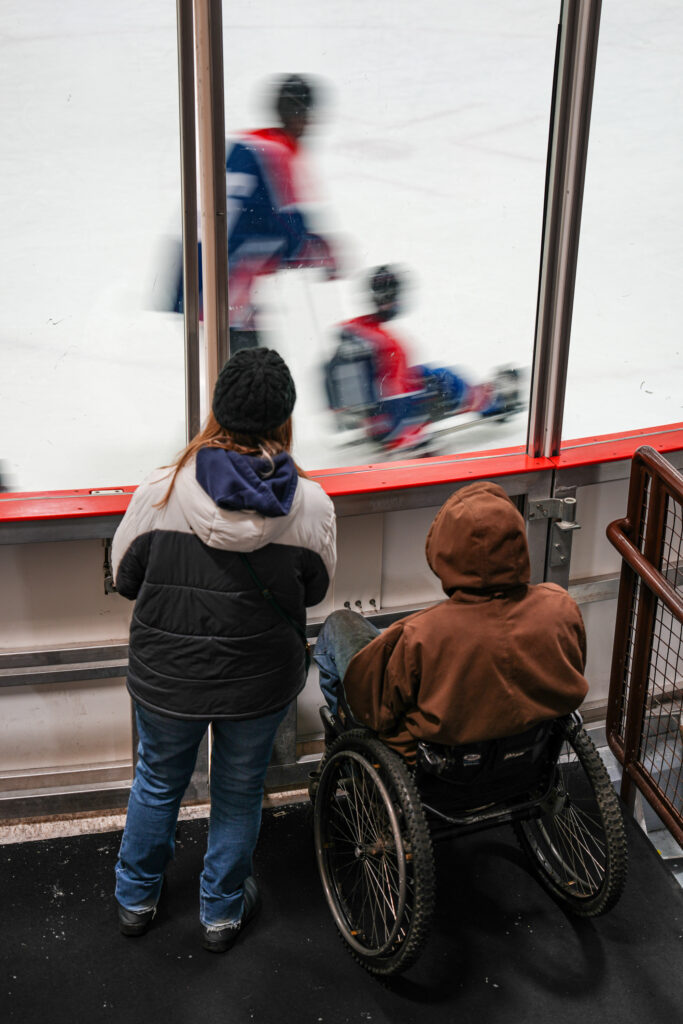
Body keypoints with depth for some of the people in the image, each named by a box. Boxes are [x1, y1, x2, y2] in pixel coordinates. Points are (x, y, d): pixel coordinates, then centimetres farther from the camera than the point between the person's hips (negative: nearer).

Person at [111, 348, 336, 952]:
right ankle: (223, 912, 42)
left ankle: (136, 899, 45)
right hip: (260, 681, 0)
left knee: (158, 783, 25)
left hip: (166, 676, 0)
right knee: (239, 793, 23)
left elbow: (125, 577, -5)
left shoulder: (159, 493, -19)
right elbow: (315, 590, -3)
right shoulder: (310, 505, -19)